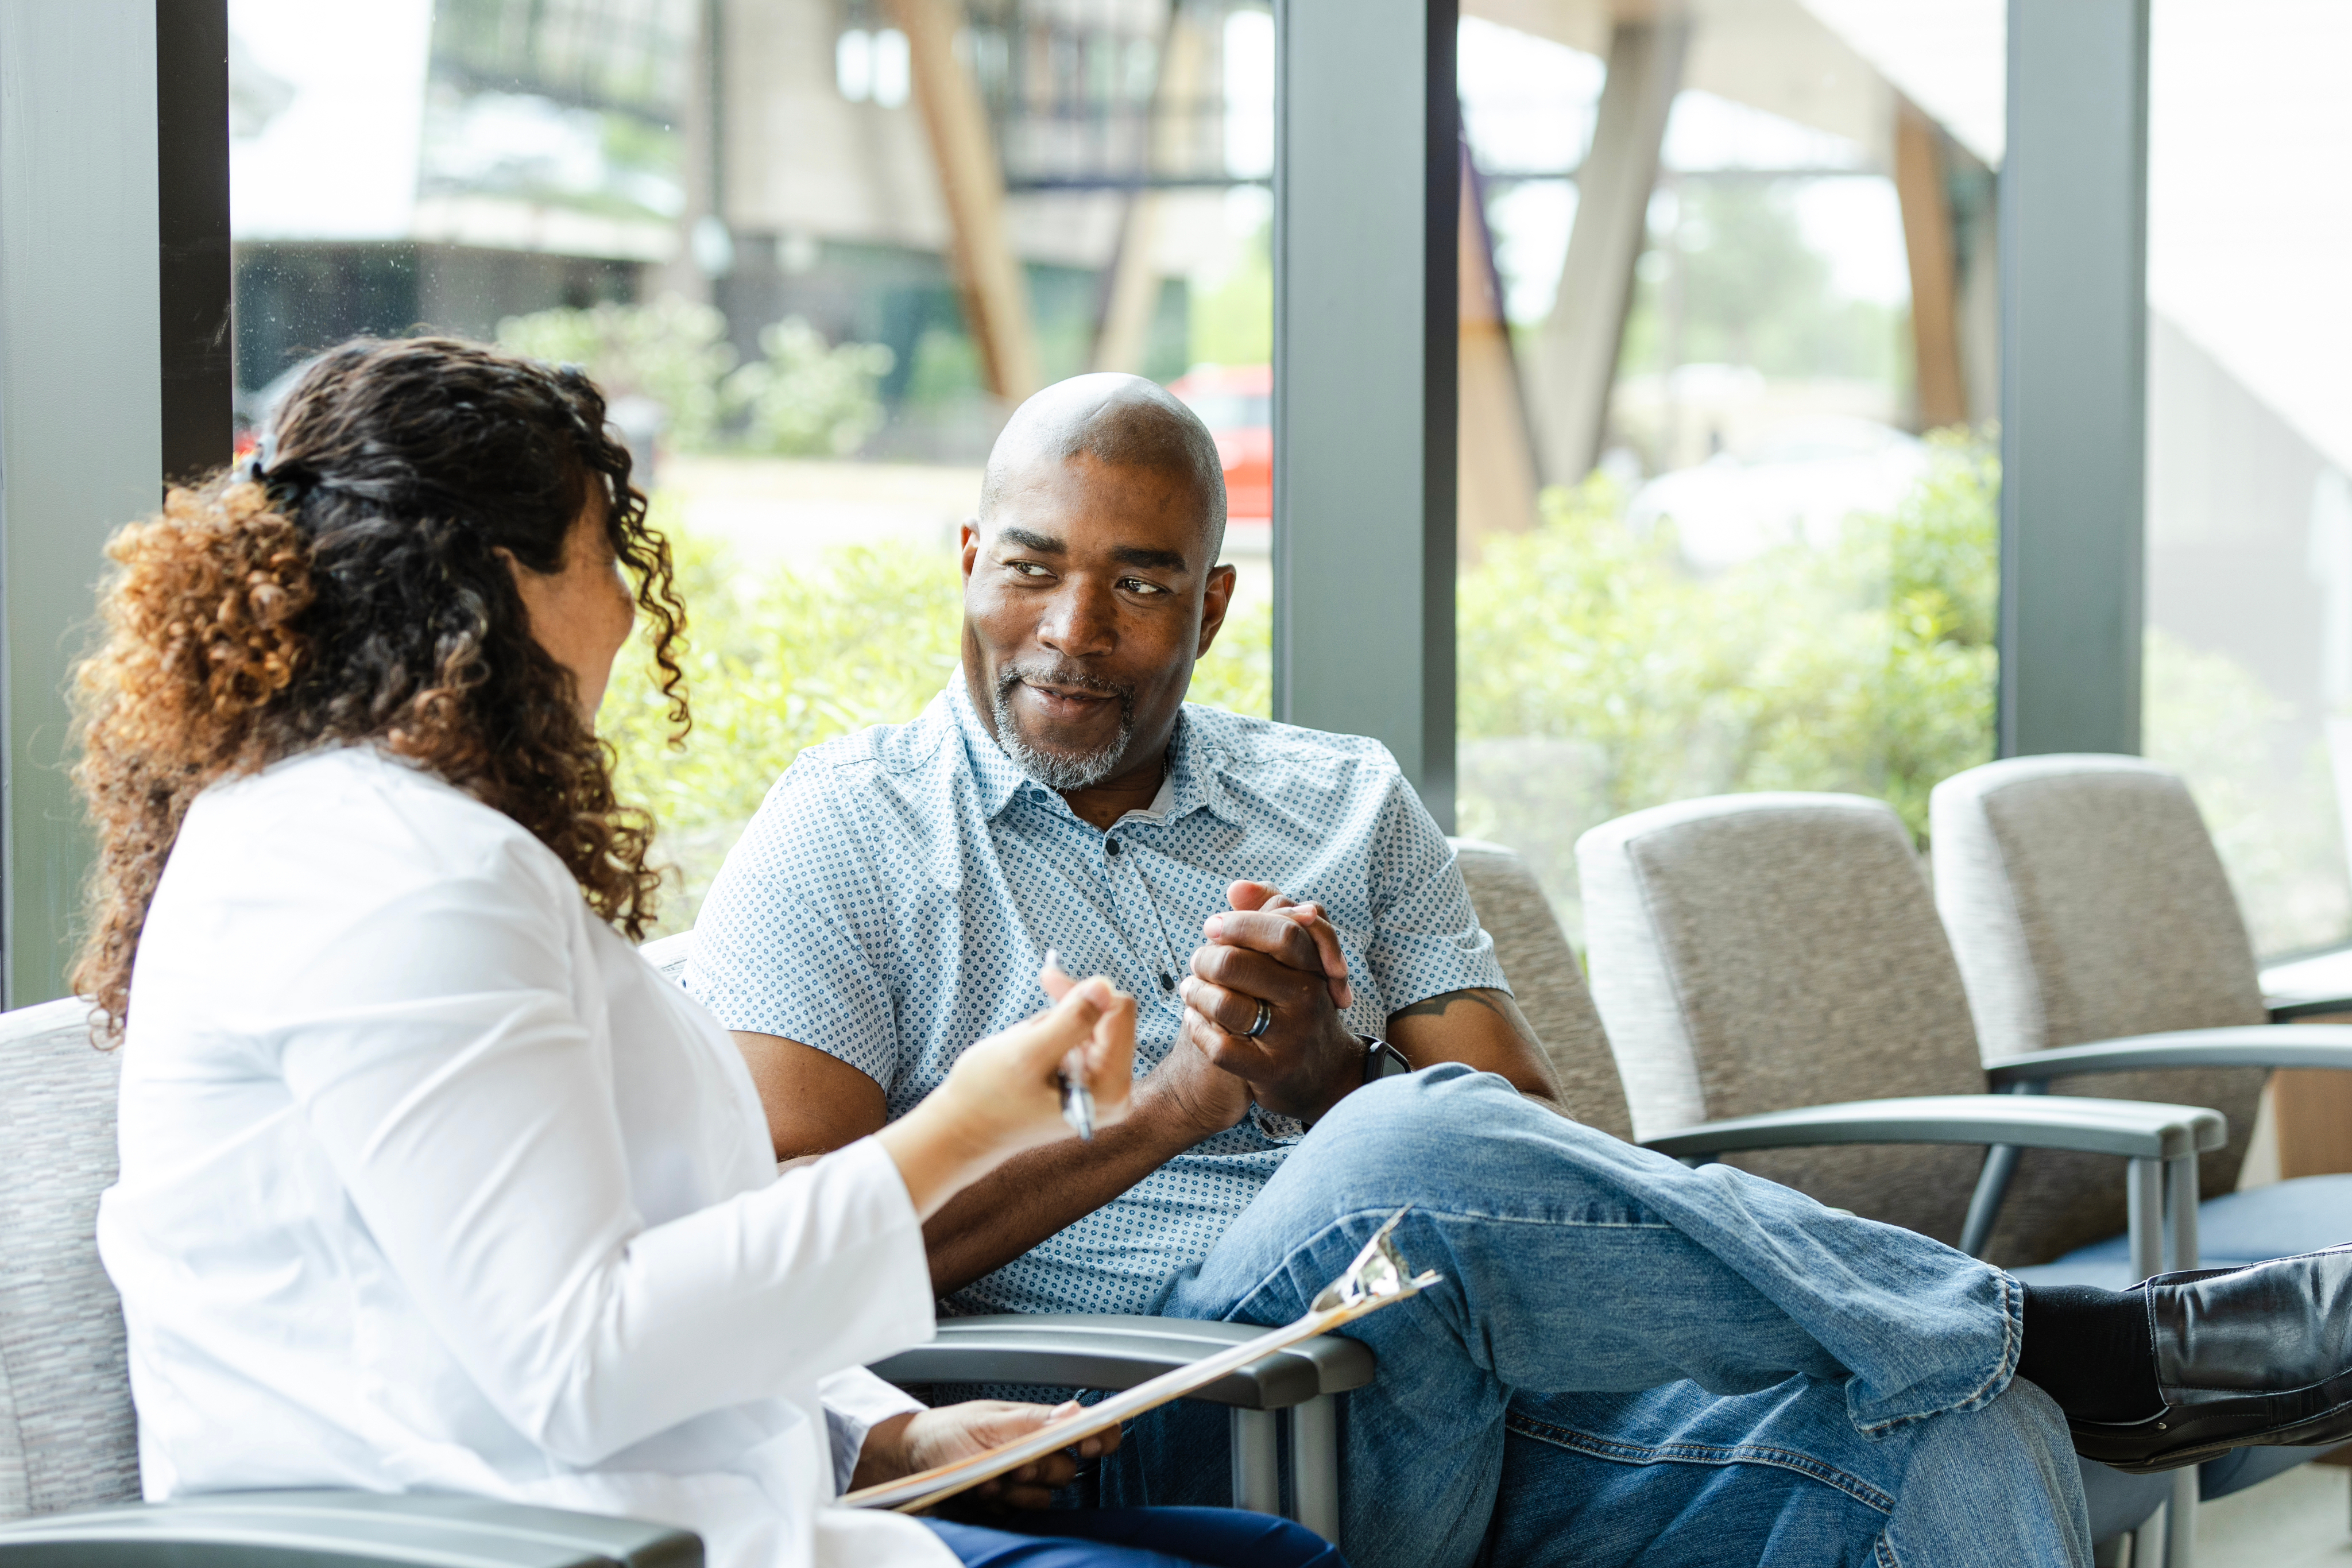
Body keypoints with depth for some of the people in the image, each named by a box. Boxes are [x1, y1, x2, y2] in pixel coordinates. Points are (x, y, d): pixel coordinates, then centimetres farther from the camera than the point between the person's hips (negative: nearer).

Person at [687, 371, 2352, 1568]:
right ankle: (2100, 1352, -20)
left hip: (1496, 1411, 5)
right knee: (1415, 1153, -35)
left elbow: (1545, 1153, 11)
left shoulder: (1346, 805, 20)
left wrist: (1328, 1080, -10)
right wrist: (1169, 1105, -11)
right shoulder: (847, 838, 8)